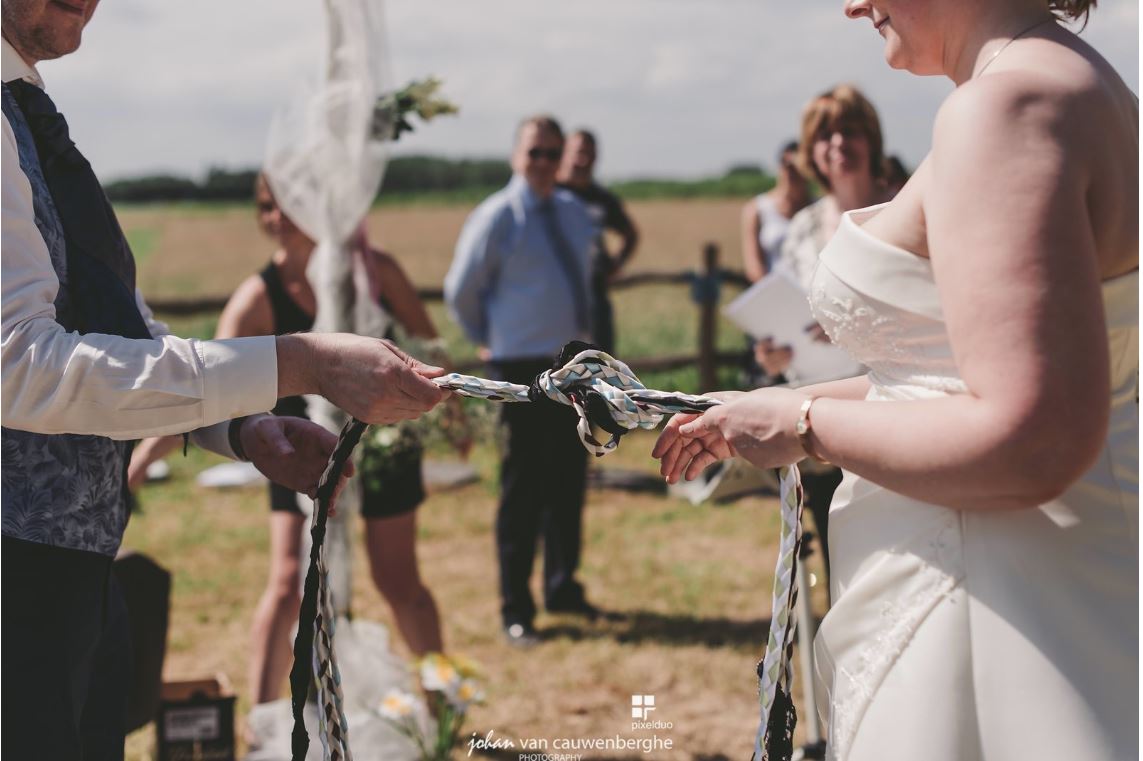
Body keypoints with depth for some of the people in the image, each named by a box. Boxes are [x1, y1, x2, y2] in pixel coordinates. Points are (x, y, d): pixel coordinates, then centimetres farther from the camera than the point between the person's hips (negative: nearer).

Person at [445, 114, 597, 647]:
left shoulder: (575, 213, 9)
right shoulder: (495, 218, -10)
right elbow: (460, 292, -3)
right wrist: (490, 339, 7)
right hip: (523, 367, -6)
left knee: (568, 480, 13)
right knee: (524, 486, -2)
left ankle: (562, 587, 29)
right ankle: (515, 610, 7)